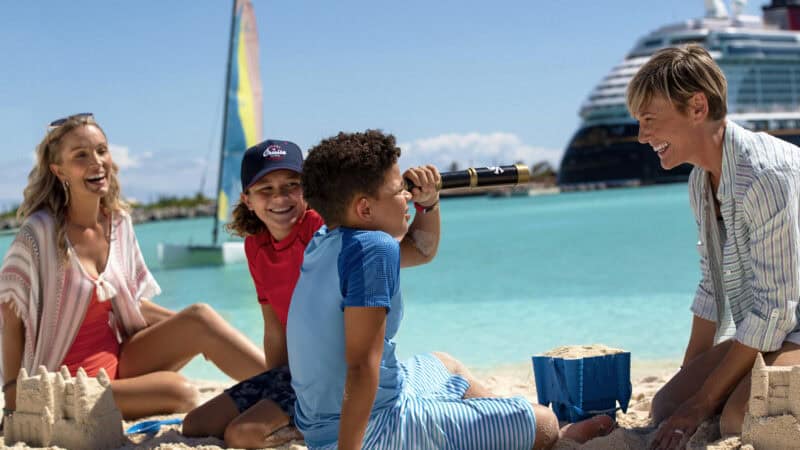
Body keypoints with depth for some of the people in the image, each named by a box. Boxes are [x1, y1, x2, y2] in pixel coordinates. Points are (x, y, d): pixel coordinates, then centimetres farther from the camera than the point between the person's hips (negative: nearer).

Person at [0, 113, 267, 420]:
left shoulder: (118, 222, 4)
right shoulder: (39, 233, -16)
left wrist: (189, 326, 3)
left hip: (118, 361, 6)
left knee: (200, 317, -17)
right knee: (180, 392, -29)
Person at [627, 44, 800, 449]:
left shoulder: (766, 176, -25)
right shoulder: (701, 181, 4)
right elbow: (712, 288, 14)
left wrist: (701, 403, -20)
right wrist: (687, 380, 12)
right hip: (758, 332, 9)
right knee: (665, 407, -5)